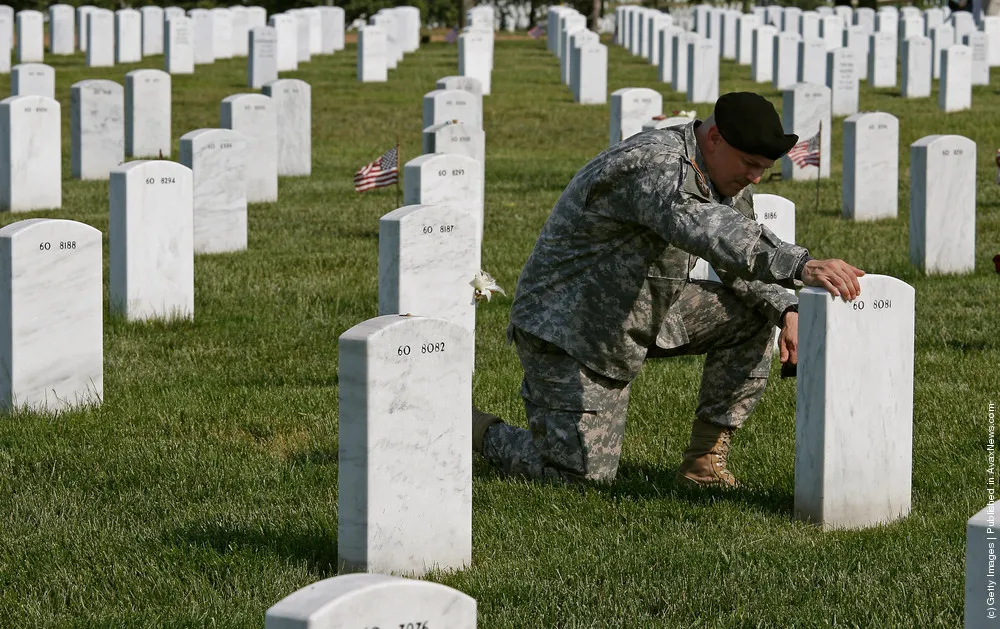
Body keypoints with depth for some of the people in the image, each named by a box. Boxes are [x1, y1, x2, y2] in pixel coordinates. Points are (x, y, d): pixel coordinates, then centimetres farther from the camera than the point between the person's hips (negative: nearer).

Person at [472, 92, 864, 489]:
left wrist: (786, 308, -12)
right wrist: (801, 266, -61)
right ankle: (476, 429, 13)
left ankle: (704, 460, 2)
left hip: (644, 316, 9)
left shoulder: (727, 180, 1)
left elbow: (743, 262, 10)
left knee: (755, 312, -3)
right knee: (585, 475, -13)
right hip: (568, 324, -9)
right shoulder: (654, 167, -30)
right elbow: (707, 231, -49)